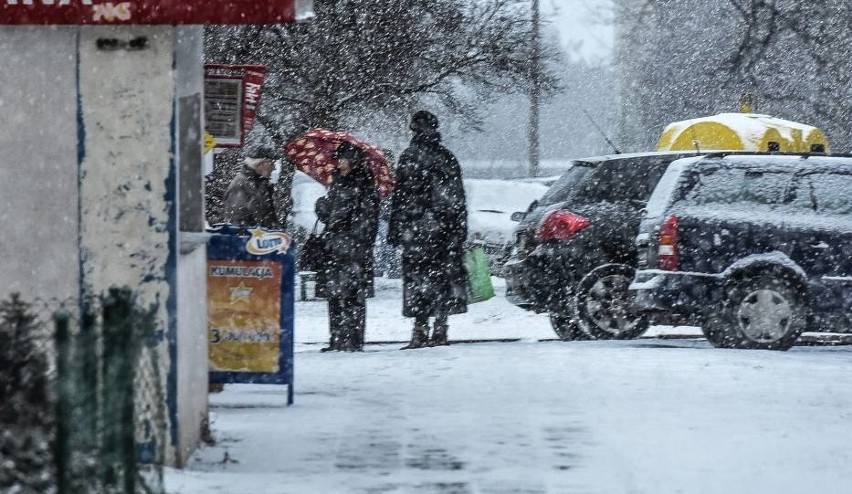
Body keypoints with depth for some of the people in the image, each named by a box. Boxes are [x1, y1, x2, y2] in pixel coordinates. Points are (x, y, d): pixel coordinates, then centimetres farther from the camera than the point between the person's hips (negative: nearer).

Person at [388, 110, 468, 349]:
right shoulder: (448, 158, 11)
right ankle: (440, 330, 10)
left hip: (418, 229, -5)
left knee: (418, 276, -5)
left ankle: (420, 331, -11)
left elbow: (401, 197, -7)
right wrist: (460, 230, 19)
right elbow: (459, 198, 14)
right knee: (444, 277, 8)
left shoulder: (409, 158, -6)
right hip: (448, 230, 5)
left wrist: (395, 231, -4)